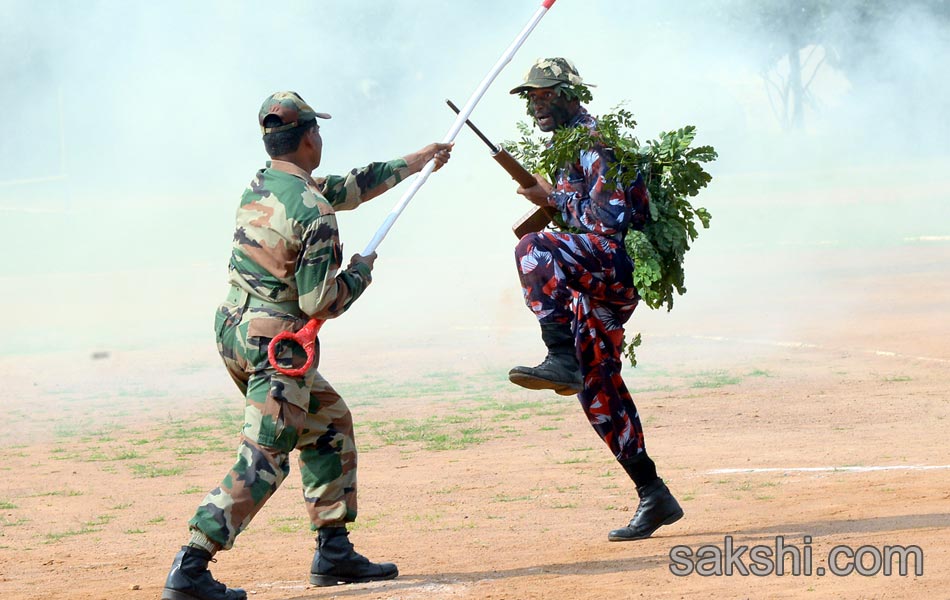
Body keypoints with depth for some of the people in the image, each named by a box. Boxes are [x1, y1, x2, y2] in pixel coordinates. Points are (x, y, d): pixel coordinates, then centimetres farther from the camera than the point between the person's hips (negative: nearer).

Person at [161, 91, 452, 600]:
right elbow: (319, 302, -18)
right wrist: (361, 272, 2)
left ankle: (333, 552, 20)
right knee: (262, 460, -10)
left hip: (233, 329, 9)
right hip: (276, 344, -9)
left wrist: (416, 161, 31)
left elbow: (346, 188, 22)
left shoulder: (259, 186, 8)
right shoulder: (313, 212, -17)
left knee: (329, 424, 20)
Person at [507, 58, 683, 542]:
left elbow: (611, 220, -18)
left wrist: (554, 198, -8)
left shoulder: (594, 142, -8)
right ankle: (653, 497, 13)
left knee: (534, 248, -34)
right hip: (594, 284, 10)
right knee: (598, 393, 9)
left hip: (618, 264, -10)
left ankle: (562, 359, -40)